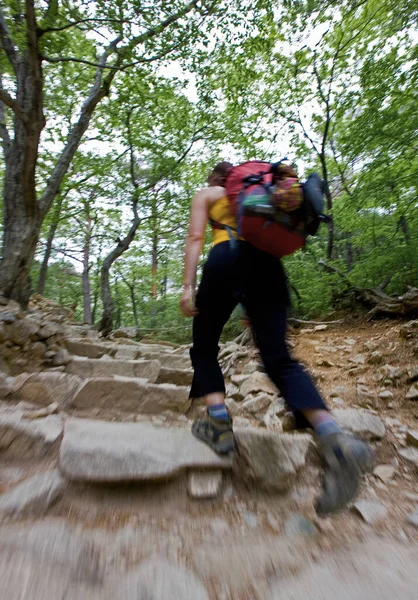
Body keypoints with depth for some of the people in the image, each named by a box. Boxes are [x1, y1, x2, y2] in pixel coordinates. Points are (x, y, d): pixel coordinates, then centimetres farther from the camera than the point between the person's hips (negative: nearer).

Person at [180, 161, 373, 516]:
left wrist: (188, 285, -2)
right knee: (278, 357, -5)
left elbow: (196, 238, 8)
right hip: (268, 261, 4)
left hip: (227, 258, -3)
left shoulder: (206, 194, 25)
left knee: (205, 347, 12)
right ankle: (334, 440, -25)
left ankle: (219, 426, -1)